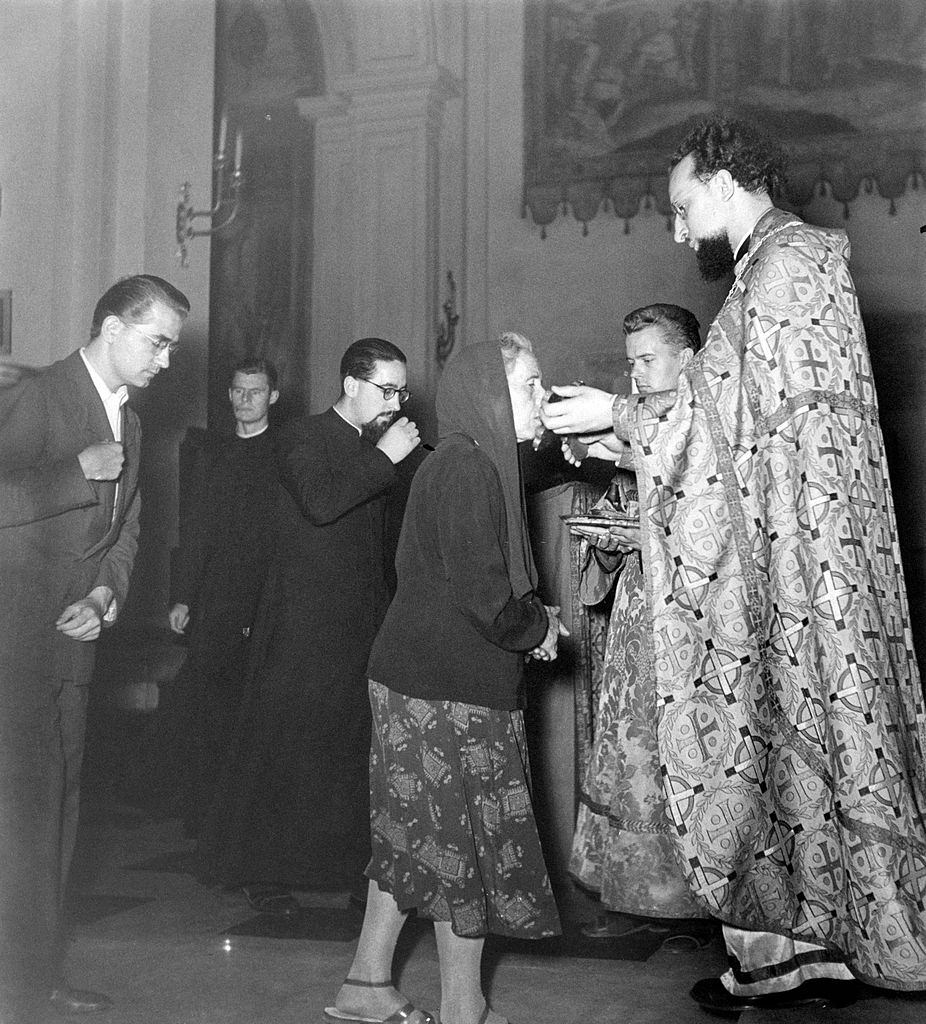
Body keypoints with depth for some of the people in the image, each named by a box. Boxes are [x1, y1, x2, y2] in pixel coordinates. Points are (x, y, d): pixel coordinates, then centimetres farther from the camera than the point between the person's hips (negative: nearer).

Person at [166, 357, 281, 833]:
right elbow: (196, 527, 13)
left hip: (263, 602, -4)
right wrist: (183, 595, 8)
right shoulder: (216, 452, 14)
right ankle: (200, 807, 12)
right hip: (213, 603, 4)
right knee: (199, 701, 1)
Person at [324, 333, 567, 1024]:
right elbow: (482, 597, -24)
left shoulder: (478, 464, 14)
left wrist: (532, 617, 6)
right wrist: (539, 627, -6)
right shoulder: (466, 468, -18)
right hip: (454, 691, -10)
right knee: (468, 842, 2)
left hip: (418, 680, 10)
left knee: (419, 839, 16)